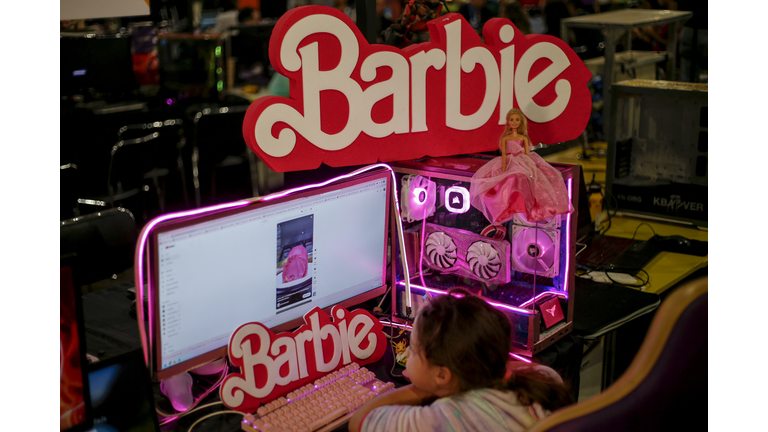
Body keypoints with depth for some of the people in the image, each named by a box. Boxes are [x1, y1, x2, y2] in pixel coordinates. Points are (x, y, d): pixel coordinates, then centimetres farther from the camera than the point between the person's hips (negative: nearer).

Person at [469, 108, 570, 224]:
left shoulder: (524, 138, 14)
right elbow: (504, 153, 1)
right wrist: (504, 166, -14)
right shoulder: (505, 138, 12)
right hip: (509, 163, -2)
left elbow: (527, 153, 8)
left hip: (522, 162, 2)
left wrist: (528, 165, -8)